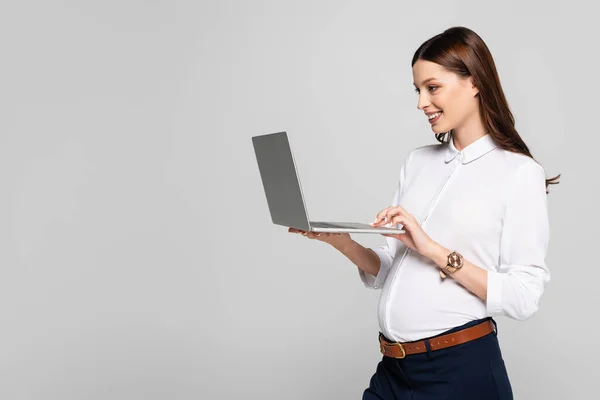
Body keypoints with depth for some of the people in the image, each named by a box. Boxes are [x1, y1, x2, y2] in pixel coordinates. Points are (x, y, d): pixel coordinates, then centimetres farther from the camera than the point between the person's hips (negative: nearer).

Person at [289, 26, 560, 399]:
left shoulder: (519, 173, -8)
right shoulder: (417, 162, 8)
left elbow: (524, 297, -14)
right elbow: (390, 273, 9)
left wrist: (434, 250, -19)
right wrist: (343, 243, -8)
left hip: (460, 368, -5)